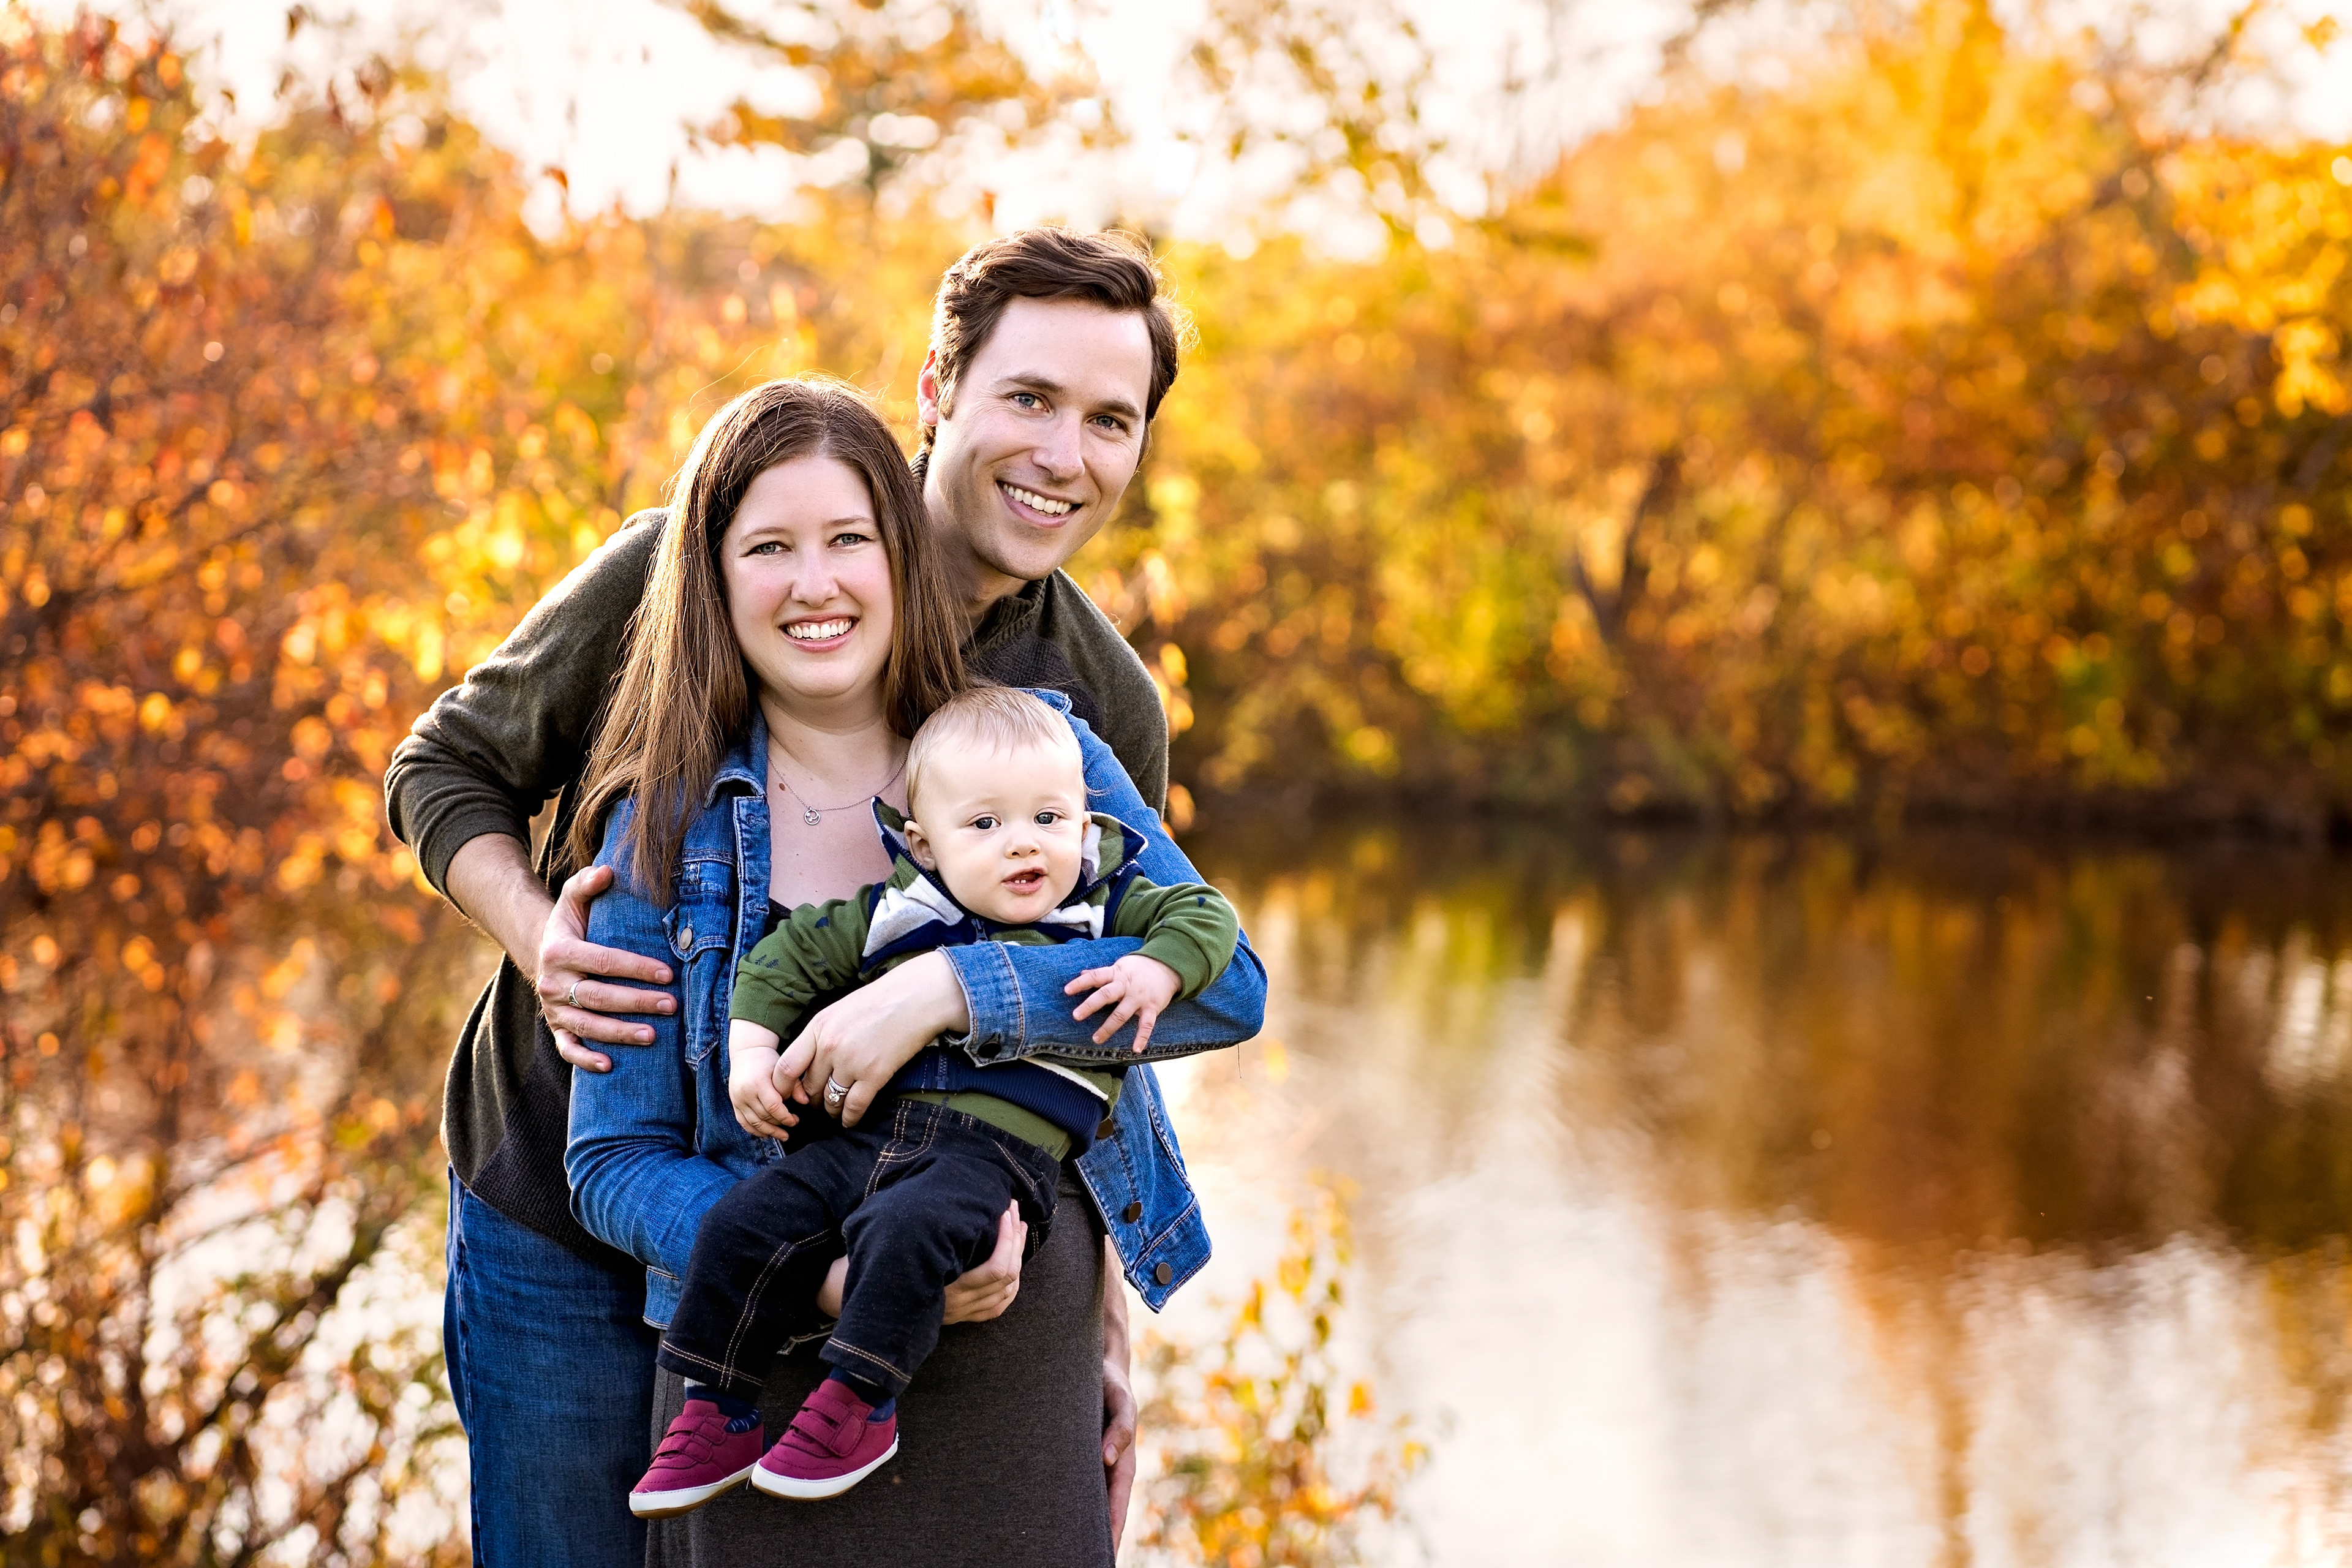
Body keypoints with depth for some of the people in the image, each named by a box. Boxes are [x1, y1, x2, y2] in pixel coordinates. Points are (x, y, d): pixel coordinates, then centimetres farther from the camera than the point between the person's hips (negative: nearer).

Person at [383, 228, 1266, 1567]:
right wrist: (537, 938, -22)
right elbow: (447, 768, -2)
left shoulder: (1106, 716, -7)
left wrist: (1104, 1346, -7)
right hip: (567, 1224, -1)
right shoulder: (682, 569, -15)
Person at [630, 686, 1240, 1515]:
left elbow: (1205, 914, 7)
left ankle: (861, 1402, -19)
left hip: (999, 1150, -4)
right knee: (744, 1225, -11)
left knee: (904, 1229, -34)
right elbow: (787, 956, 21)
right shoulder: (891, 916, 14)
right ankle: (717, 1415, 2)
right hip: (864, 1135, 4)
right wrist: (753, 1052, 9)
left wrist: (1158, 972, -12)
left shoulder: (1108, 907, 10)